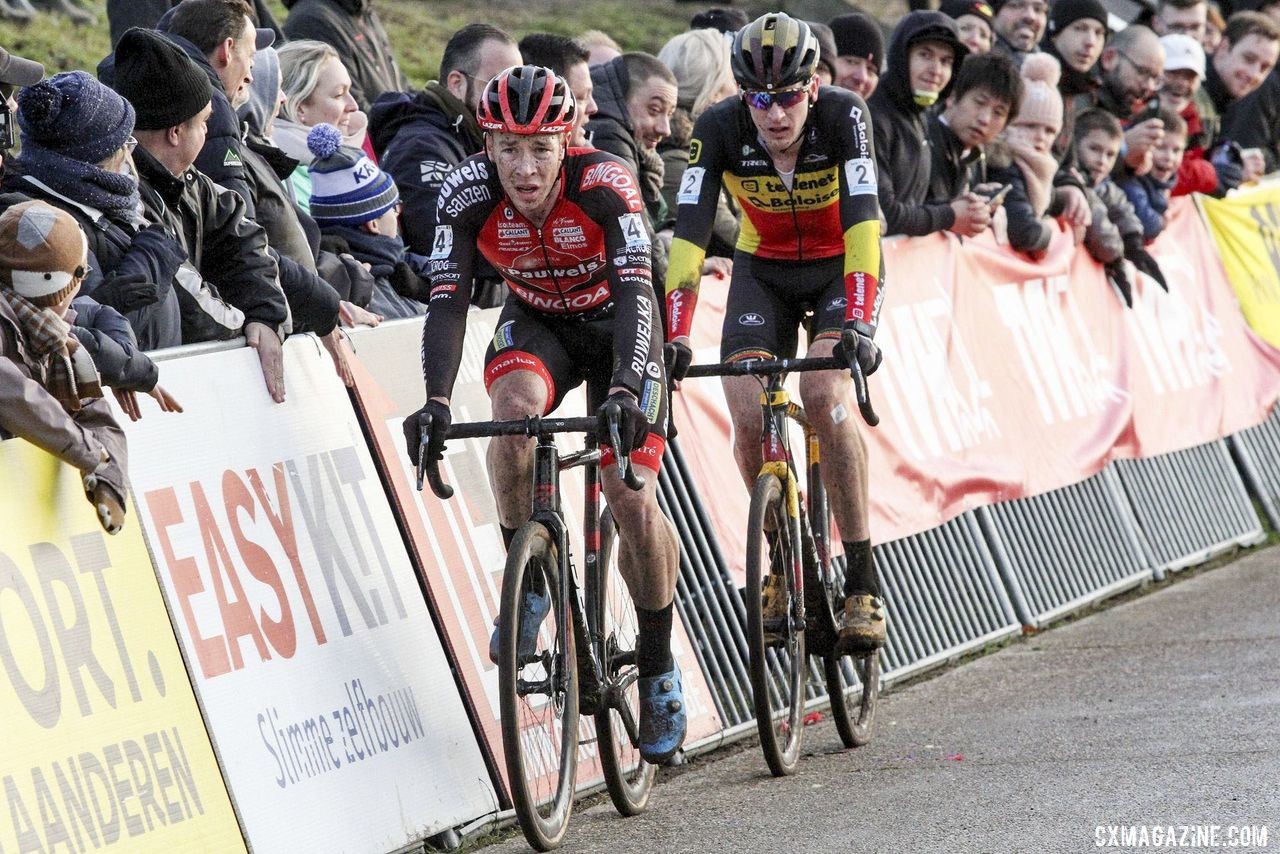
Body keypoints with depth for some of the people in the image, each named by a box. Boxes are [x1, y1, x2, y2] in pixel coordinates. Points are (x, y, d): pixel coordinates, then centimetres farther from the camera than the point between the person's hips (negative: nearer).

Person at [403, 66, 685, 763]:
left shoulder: (604, 184, -32)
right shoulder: (471, 193, -25)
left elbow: (635, 291, -40)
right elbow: (447, 301, -30)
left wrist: (625, 387, -57)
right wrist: (436, 401, -45)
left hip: (615, 323, -2)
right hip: (535, 322, 2)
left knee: (632, 497, -14)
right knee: (514, 407, -33)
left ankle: (658, 666, 7)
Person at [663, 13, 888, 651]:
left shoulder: (843, 116, -28)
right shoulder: (719, 129, -24)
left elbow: (862, 222, -36)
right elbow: (689, 233, -29)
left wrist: (858, 323, -49)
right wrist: (674, 336, -40)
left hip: (842, 267, -2)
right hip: (763, 269, 2)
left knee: (823, 394, -27)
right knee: (747, 416, -17)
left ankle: (862, 581, -17)